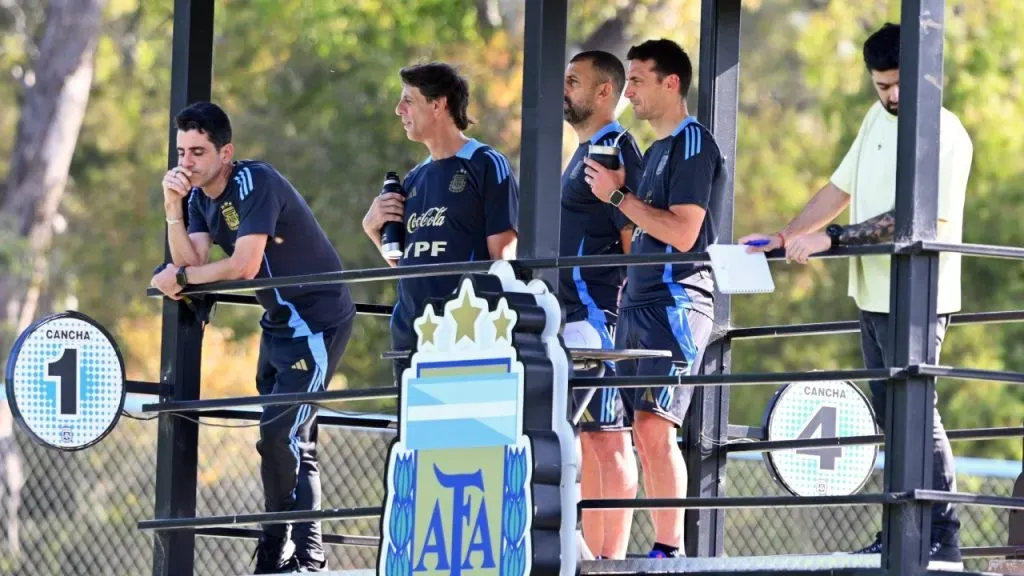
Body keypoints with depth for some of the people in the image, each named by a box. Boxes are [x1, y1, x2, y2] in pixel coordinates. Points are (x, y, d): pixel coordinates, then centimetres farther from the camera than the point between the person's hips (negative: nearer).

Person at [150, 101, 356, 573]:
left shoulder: (254, 183, -21)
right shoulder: (199, 197, 5)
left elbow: (243, 265, -27)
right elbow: (192, 264, -7)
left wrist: (180, 278, -17)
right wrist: (173, 208, -18)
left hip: (317, 321, -9)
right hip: (279, 321, 9)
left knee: (283, 436, -15)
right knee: (286, 442, 14)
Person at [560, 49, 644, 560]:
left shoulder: (615, 151, -10)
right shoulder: (584, 154, 21)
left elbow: (636, 239, -16)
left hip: (595, 315, -10)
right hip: (572, 317, 10)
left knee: (607, 437, -10)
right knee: (585, 440, 10)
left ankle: (612, 557, -12)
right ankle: (592, 556, 12)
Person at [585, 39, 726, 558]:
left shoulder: (693, 145, -9)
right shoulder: (656, 151, 20)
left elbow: (683, 233, -18)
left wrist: (618, 196, -12)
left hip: (677, 302, -10)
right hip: (639, 303, 10)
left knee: (653, 426, -17)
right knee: (644, 434, 6)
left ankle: (671, 549, -17)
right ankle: (664, 551, 7)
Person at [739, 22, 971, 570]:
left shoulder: (944, 134, -14)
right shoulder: (878, 119, 12)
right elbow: (841, 188, 17)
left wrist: (830, 238, -23)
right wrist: (785, 237, 8)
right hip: (873, 294, 8)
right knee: (890, 415, 11)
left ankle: (943, 540, -8)